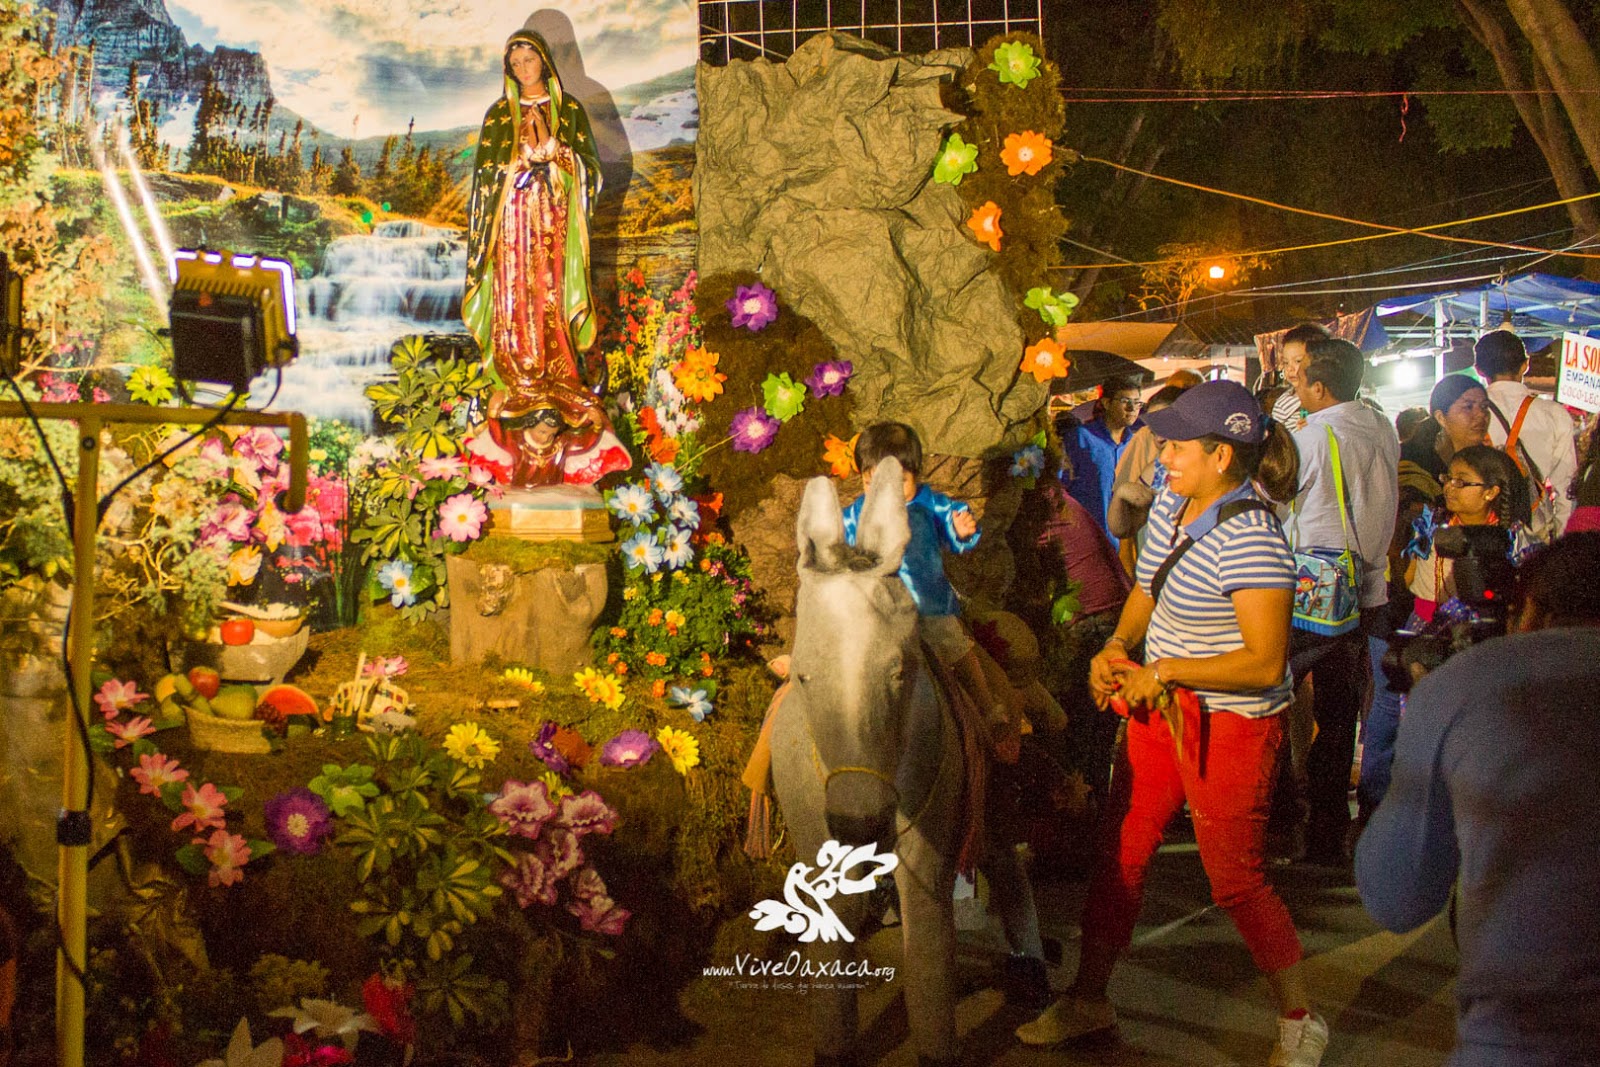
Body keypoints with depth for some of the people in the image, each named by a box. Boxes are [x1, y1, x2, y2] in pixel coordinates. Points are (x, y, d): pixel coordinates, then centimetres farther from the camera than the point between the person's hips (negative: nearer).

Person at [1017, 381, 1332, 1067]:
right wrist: (1117, 647, 0)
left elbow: (1266, 662, -28)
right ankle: (1088, 1000, 31)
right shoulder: (1171, 505, 1)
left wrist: (1165, 669, -23)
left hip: (1230, 723, -8)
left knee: (1235, 879, 4)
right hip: (1161, 704, 8)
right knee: (1119, 855, 14)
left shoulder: (1250, 542, -25)